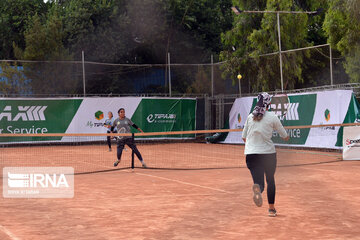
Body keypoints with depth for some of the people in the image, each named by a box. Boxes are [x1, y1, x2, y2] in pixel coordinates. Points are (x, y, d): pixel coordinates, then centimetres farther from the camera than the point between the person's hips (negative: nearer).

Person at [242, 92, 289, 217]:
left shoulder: (250, 117, 6)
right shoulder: (272, 117, -2)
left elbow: (244, 137, 13)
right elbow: (285, 137, 7)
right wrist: (286, 137, 31)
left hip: (251, 154, 1)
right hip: (268, 152, -1)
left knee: (259, 182, -3)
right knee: (270, 181, 19)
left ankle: (257, 189, -40)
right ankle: (271, 209, 24)